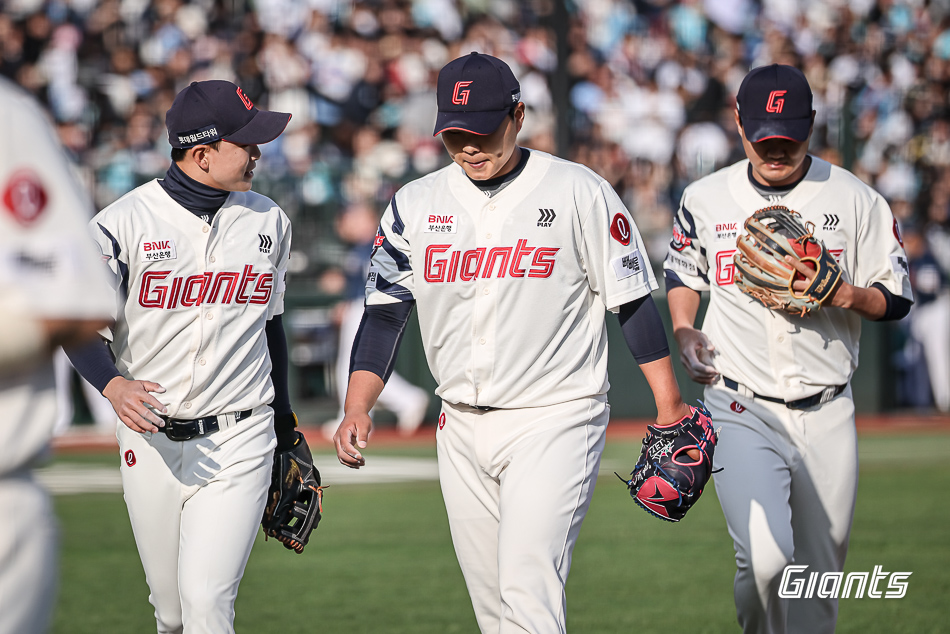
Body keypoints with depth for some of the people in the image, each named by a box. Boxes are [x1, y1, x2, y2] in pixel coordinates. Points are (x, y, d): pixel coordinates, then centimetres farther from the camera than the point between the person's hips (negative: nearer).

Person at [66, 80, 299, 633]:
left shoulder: (268, 221, 5)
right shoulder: (124, 224, -8)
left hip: (239, 443, 0)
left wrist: (285, 427, 24)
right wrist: (113, 385, -25)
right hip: (151, 440, 0)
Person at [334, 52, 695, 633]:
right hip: (462, 428, 5)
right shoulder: (414, 205, 6)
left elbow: (633, 299, -2)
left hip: (555, 420, -5)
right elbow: (385, 312, 6)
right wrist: (358, 407, -7)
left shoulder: (580, 193, -5)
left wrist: (670, 409, -5)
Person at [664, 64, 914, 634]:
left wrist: (849, 294, -16)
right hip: (741, 410, -1)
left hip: (827, 415, 2)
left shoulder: (855, 200, 1)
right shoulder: (706, 199, 4)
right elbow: (681, 271, 22)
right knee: (765, 556, -21)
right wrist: (684, 332, 3)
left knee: (820, 575, 8)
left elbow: (898, 298, 5)